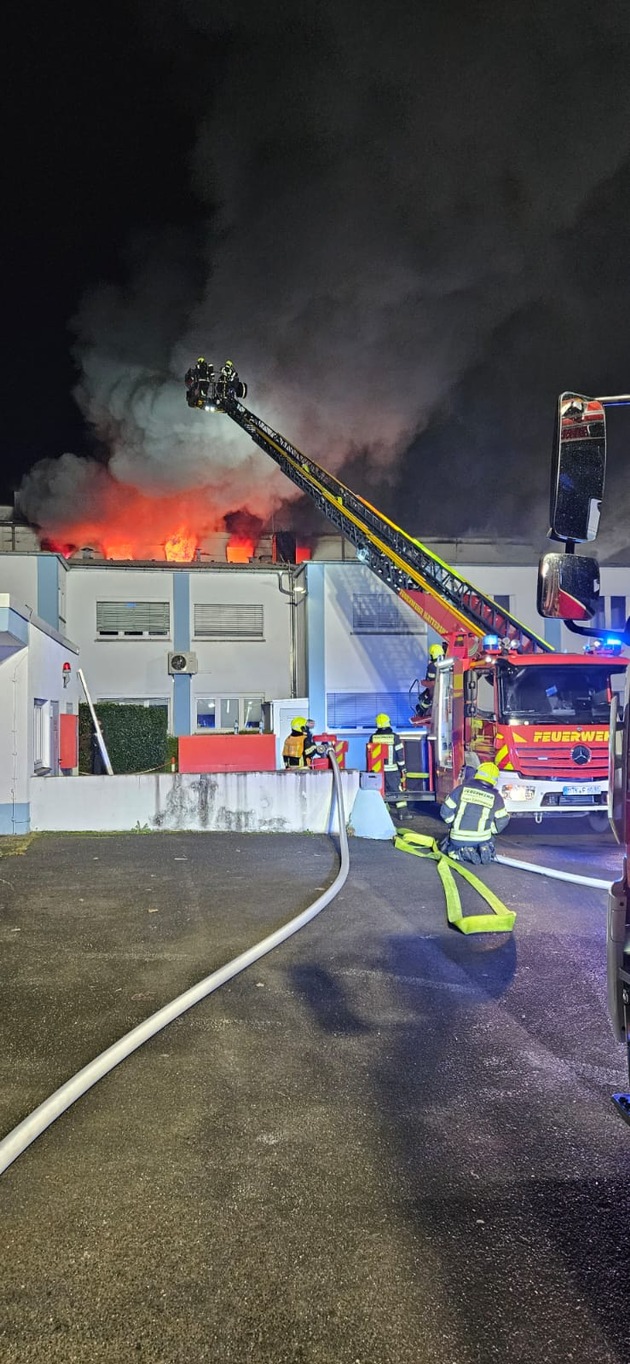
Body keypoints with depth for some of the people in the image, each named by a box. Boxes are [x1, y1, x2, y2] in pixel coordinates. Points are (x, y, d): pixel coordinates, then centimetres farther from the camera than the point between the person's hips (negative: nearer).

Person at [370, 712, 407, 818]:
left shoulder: (373, 738, 0)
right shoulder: (394, 737, -7)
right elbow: (400, 754, -5)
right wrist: (403, 768, 3)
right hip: (392, 769, -2)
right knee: (397, 790, 3)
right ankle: (402, 812, 2)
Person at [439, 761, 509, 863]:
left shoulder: (462, 789, -4)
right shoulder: (496, 797, -2)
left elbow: (446, 811, -1)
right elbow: (501, 823, 4)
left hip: (458, 838, 0)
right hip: (481, 840, 1)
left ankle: (460, 853, -4)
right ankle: (484, 850, -2)